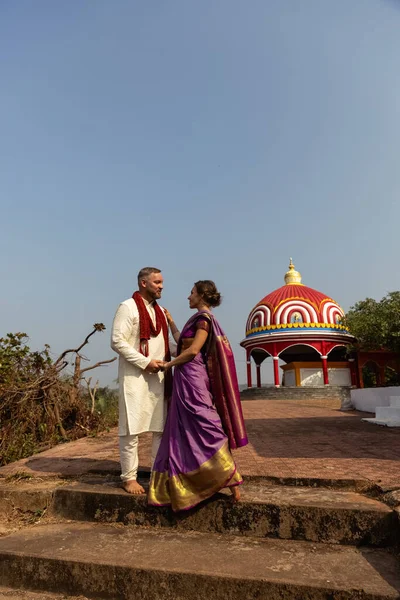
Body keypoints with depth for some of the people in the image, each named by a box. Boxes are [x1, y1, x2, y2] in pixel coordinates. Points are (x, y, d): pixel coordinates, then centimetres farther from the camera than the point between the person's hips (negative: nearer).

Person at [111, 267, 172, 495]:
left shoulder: (160, 311, 16)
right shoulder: (128, 307, -7)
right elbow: (117, 341, -14)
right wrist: (145, 362, -17)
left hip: (158, 377, 7)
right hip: (135, 378, -7)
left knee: (162, 428, 10)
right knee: (132, 430, 1)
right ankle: (129, 478, 16)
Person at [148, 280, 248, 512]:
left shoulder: (204, 318, -12)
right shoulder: (199, 319, 17)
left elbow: (192, 350, -18)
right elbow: (182, 343, 20)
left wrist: (169, 364, -6)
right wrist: (171, 322, 27)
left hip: (192, 378, -10)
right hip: (186, 379, 10)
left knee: (204, 428, -8)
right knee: (184, 431, 14)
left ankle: (231, 478, -2)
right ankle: (178, 482, 25)